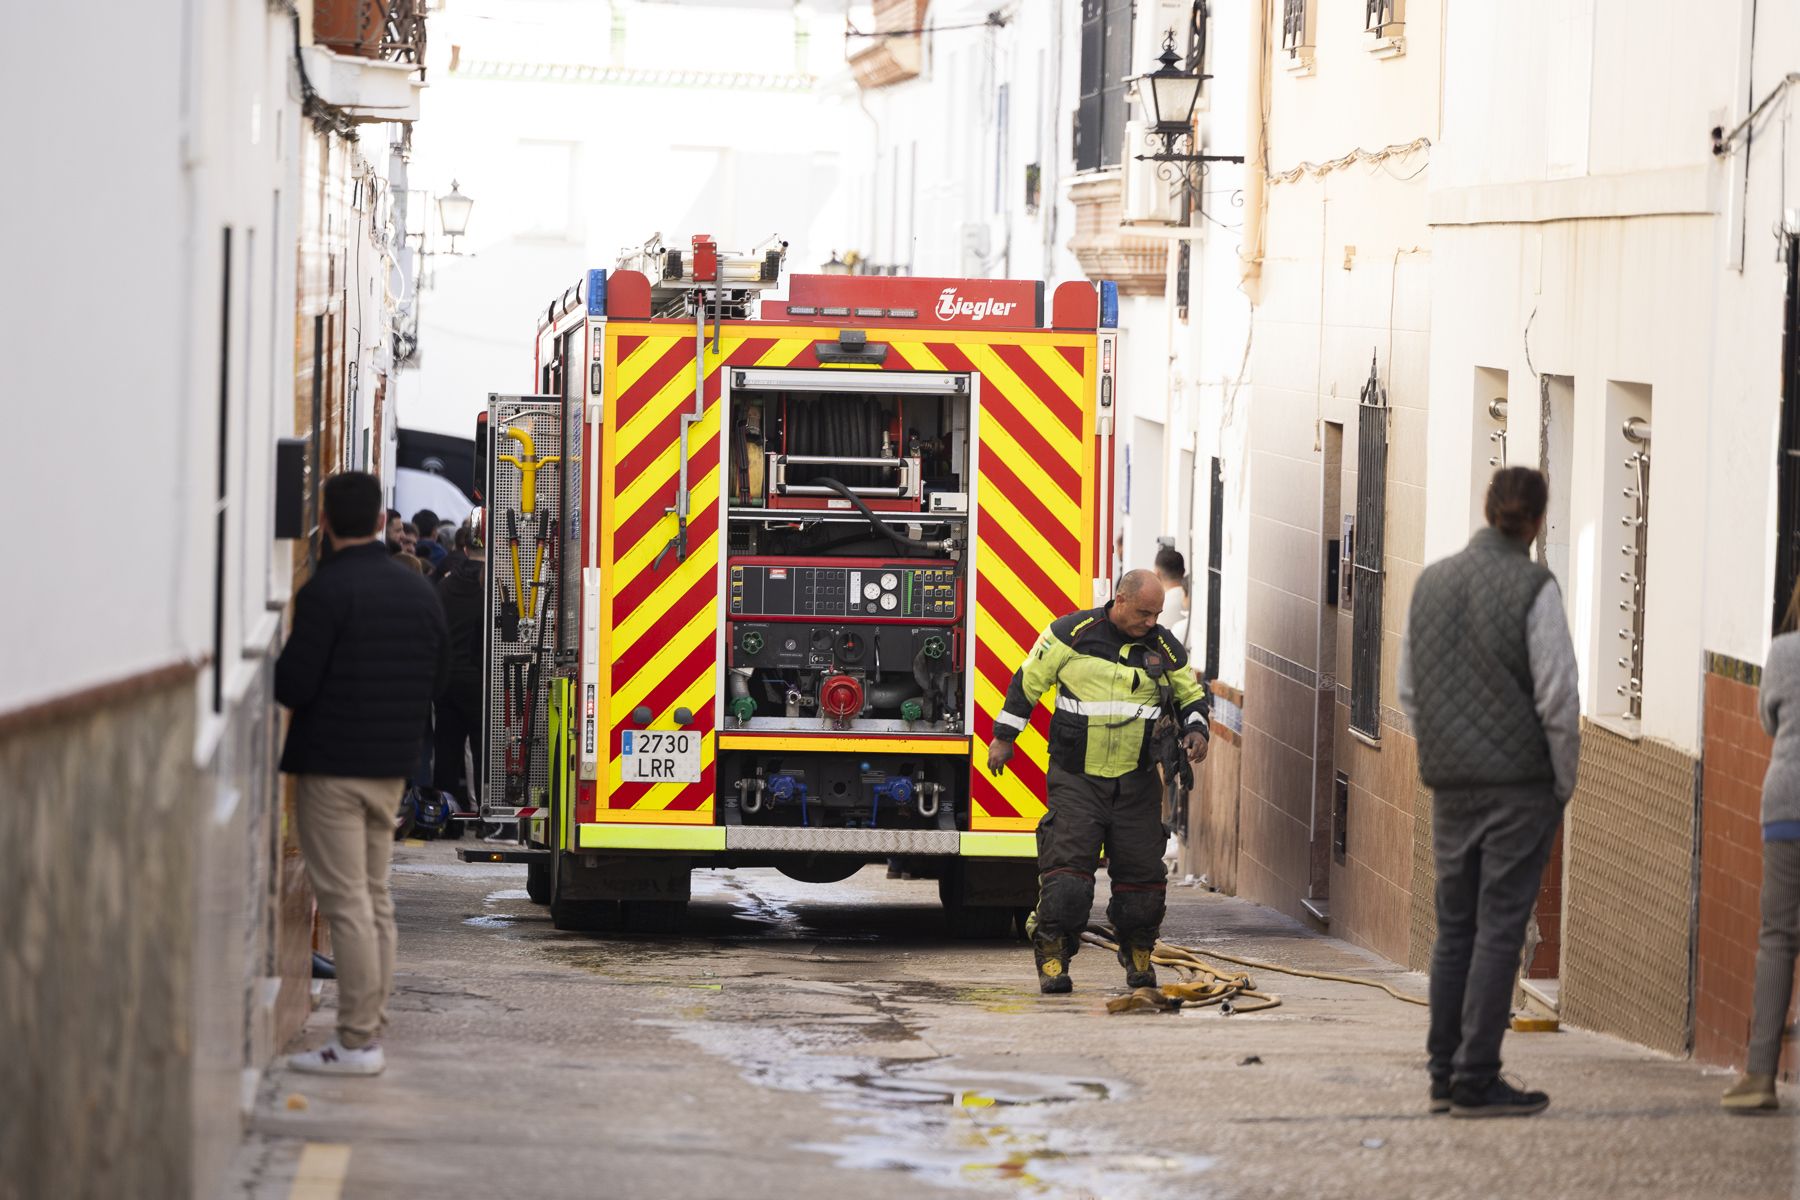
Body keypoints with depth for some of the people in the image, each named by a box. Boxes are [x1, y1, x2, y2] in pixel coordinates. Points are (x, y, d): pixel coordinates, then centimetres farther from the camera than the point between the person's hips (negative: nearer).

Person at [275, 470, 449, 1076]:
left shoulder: (326, 592, -15)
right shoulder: (420, 592, 8)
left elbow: (292, 685, -18)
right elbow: (438, 678, 15)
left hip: (332, 765, -7)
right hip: (393, 767, 7)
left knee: (346, 901, -7)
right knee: (375, 897, 14)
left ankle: (357, 1041, -8)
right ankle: (372, 1026, 16)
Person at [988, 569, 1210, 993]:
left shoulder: (1163, 647, 5)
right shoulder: (1072, 633, -5)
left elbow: (1192, 694, 19)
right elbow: (1028, 681, 4)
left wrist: (1195, 731, -2)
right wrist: (1004, 737, 8)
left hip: (1136, 781, 3)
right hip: (1077, 779, -3)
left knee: (1141, 869, 4)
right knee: (1068, 864, -14)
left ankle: (1138, 954, 23)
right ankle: (1052, 957, -8)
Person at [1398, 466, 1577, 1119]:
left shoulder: (1431, 582, 8)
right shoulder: (1533, 587, -10)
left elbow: (1409, 690, 13)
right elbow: (1557, 696, -12)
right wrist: (1564, 781, 0)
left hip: (1450, 786, 5)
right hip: (1520, 782, -5)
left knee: (1455, 928, 11)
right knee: (1500, 928, -3)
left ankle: (1444, 1076, 12)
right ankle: (1476, 1082, -5)